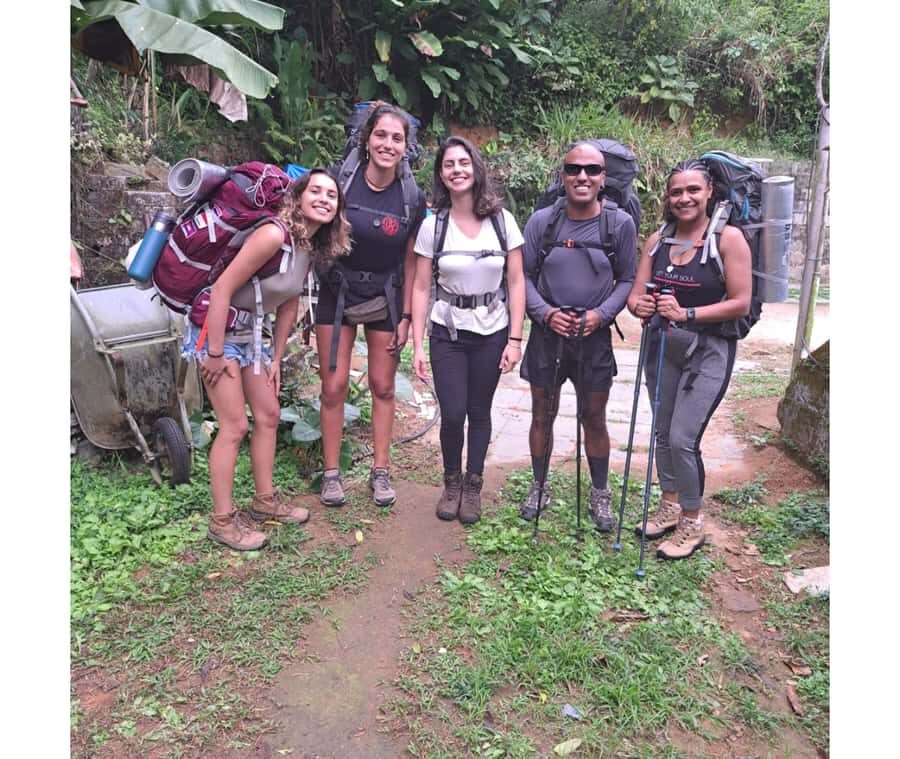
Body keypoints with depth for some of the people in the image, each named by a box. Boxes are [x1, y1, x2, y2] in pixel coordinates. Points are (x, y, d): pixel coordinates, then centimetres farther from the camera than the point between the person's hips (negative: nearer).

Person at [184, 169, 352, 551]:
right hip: (216, 328, -9)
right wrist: (215, 354, -22)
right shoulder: (274, 235, -25)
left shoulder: (312, 247, 2)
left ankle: (265, 499, 29)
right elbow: (222, 290, -25)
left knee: (268, 416, 13)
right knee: (235, 426, -5)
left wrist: (276, 358, 11)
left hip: (251, 332, 9)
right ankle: (222, 520, 10)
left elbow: (288, 306, 10)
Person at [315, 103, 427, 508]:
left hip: (385, 298, 1)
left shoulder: (413, 198, -8)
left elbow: (411, 262, -1)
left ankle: (380, 471, 22)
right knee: (334, 386, 1)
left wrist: (405, 316, -2)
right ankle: (332, 472, 16)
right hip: (338, 293, -1)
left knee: (383, 386, 8)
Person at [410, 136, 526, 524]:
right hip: (447, 332, 0)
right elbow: (421, 288, -2)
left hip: (492, 332, 0)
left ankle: (473, 486, 28)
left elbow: (516, 283, -2)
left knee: (479, 412, 8)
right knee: (452, 414, -2)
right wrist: (417, 346, -6)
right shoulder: (433, 225, -3)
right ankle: (451, 482, 25)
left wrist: (514, 339, -7)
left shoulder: (501, 220, -3)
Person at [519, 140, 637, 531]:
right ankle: (539, 487, 32)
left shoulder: (620, 223, -4)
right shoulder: (541, 220, -3)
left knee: (595, 421, 11)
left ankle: (600, 495, 30)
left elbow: (627, 279, 2)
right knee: (542, 416, 12)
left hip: (594, 337, 0)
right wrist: (545, 312, -14)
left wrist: (601, 314, -13)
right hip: (547, 334, 1)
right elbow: (525, 275, 1)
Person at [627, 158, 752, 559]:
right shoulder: (658, 240, 4)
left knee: (682, 439, -10)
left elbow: (740, 303, -14)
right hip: (662, 346, 5)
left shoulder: (728, 238, -11)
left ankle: (692, 523, 11)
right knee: (662, 433, 13)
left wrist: (687, 314, -24)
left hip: (709, 350, -5)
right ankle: (670, 506, 34)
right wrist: (641, 306, -21)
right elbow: (636, 294, 2)